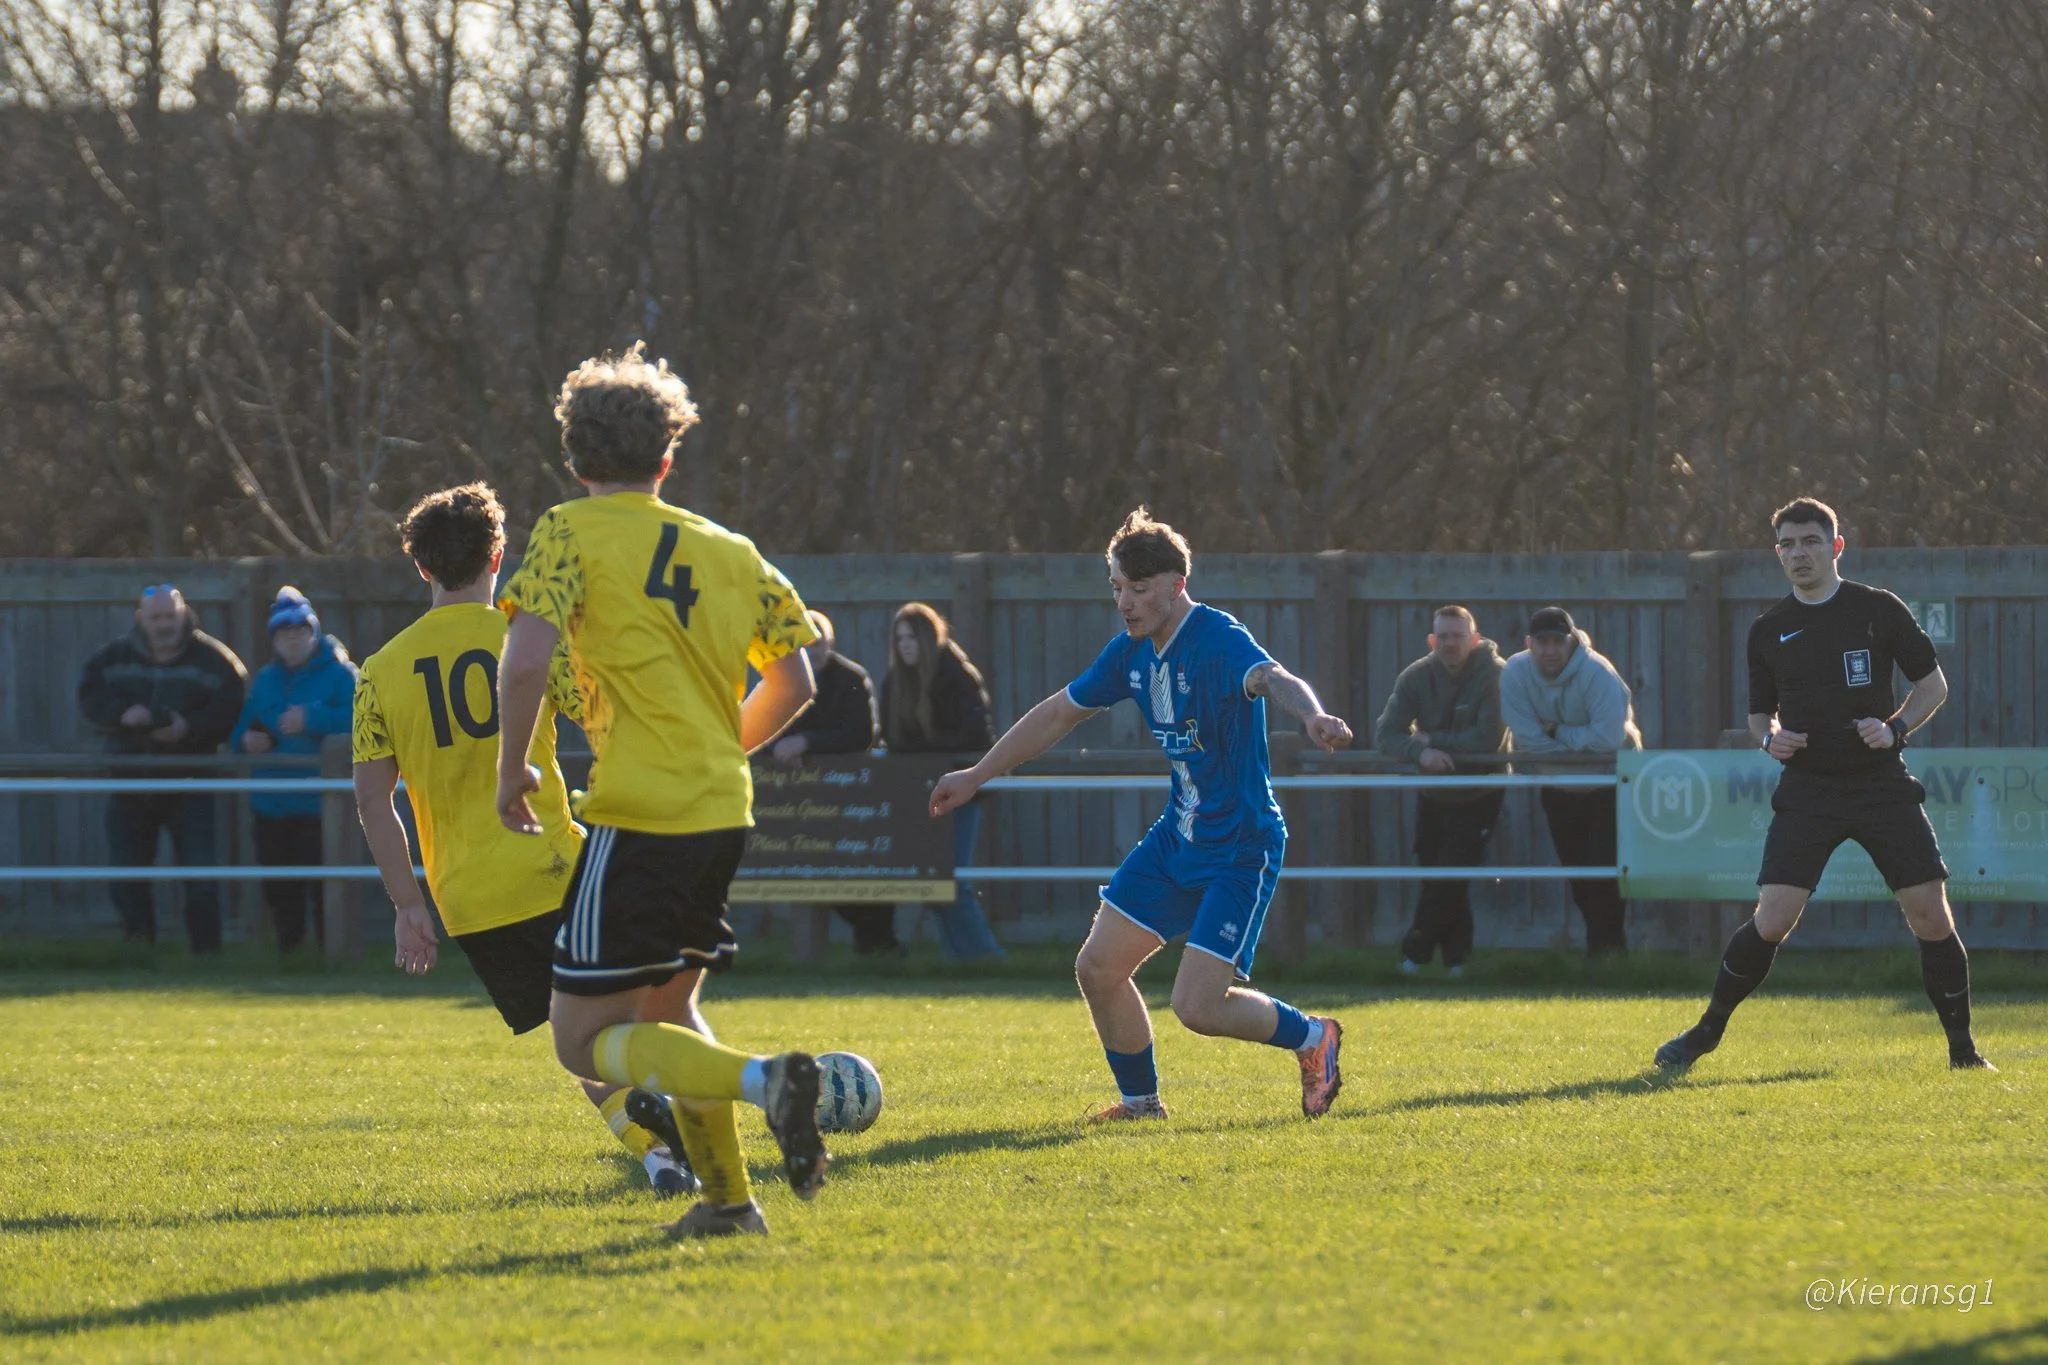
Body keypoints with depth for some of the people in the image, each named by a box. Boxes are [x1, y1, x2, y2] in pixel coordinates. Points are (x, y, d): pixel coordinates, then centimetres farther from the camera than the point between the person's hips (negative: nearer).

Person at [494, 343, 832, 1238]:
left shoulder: (571, 533, -4)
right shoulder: (728, 551, 12)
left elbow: (526, 661, -18)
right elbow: (794, 683, 14)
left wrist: (512, 770, -5)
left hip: (637, 818, -7)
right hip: (724, 813, 7)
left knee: (586, 1039, -4)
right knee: (665, 1006, 25)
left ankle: (763, 1080, -25)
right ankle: (727, 1197, 21)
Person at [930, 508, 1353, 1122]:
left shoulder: (1218, 640, -21)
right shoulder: (1132, 652, 4)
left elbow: (1274, 679, -43)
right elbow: (1059, 712, 18)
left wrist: (1311, 715, -66)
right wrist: (978, 774, 25)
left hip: (1241, 847, -8)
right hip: (1177, 837, 8)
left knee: (1198, 1007, -14)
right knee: (1097, 968, 5)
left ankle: (1314, 1038, 14)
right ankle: (1140, 1102, 25)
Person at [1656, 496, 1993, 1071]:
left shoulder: (1880, 610, 2)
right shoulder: (1768, 631, 7)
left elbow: (1933, 684, 8)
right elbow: (1759, 713, 17)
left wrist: (1894, 728, -10)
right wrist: (1769, 737, -6)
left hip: (1882, 784, 0)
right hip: (1807, 791, 0)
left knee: (1931, 916, -5)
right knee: (1771, 920, -11)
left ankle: (1963, 1051, 8)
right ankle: (1705, 1034, 4)